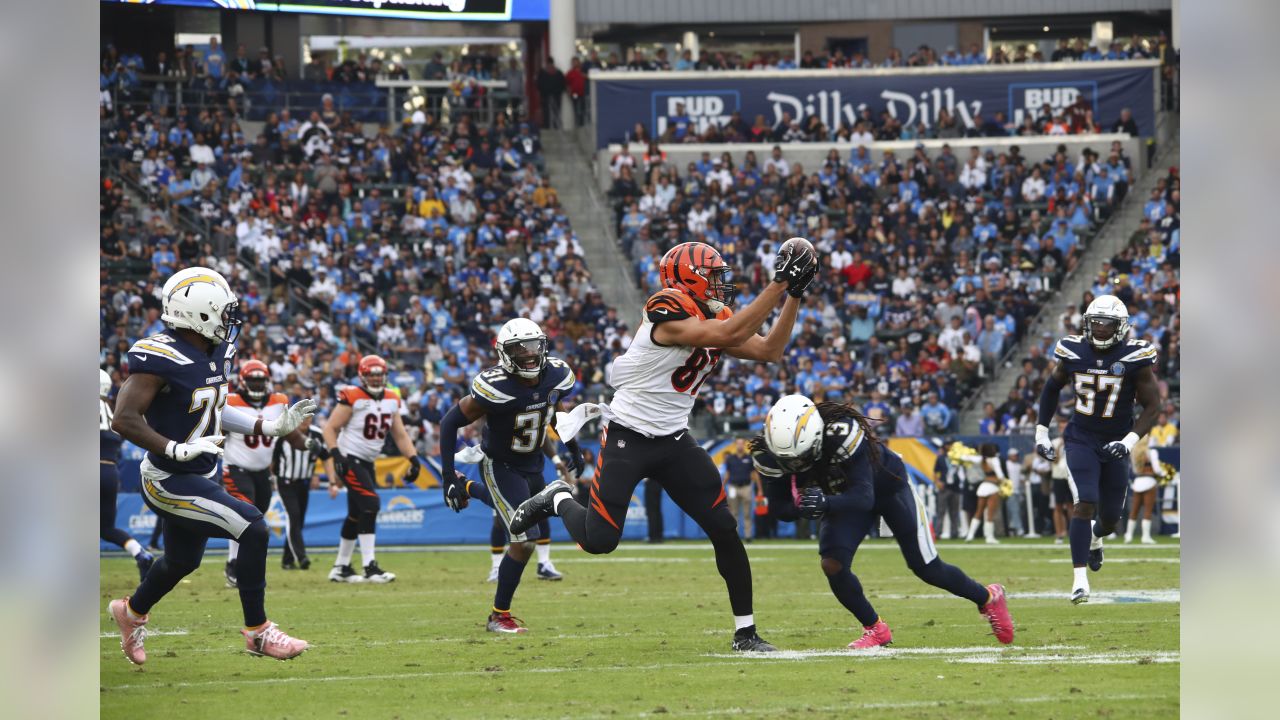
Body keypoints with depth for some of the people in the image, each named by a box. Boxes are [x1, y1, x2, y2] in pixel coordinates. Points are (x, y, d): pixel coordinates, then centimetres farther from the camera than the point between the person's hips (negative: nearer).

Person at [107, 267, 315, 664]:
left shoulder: (217, 352, 1)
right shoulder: (161, 359, -26)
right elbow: (124, 420, -29)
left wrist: (272, 427, 9)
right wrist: (177, 450, -34)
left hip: (199, 477, 10)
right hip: (169, 482, -10)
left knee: (182, 561, 27)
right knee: (253, 530, -18)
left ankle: (132, 612, 55)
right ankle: (257, 631, -5)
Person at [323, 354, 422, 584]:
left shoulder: (391, 399, 7)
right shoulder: (352, 397, -13)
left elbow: (399, 434, 12)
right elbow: (330, 429, -13)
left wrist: (413, 458, 1)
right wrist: (335, 453, -26)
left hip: (367, 462, 8)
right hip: (349, 459, -8)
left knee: (356, 516, 14)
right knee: (370, 505, -20)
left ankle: (341, 567, 25)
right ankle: (369, 567, -21)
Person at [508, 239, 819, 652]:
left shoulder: (714, 320, 6)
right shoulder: (667, 315, -21)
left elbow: (769, 351, 8)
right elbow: (729, 335, -32)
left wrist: (794, 296, 1)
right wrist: (779, 284, -31)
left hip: (673, 443, 7)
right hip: (627, 439, -7)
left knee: (724, 529, -3)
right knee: (599, 541, -10)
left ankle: (745, 633, 5)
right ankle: (558, 501, 24)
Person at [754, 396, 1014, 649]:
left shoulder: (842, 435, -43)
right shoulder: (770, 454, -28)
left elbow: (863, 498, -43)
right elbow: (778, 506, -20)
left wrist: (826, 503, -61)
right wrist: (800, 505, -43)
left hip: (888, 487, -4)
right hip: (845, 496, 4)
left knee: (927, 569, 3)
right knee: (832, 564, -17)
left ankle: (988, 598, 30)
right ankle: (875, 629, 6)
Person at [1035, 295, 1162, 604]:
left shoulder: (1134, 358, -13)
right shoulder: (1074, 352, -7)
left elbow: (1152, 405, -8)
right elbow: (1052, 388, 12)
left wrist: (1129, 441, -21)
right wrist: (1041, 432, 10)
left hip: (1115, 445, 1)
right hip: (1081, 440, -1)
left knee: (1110, 517, 11)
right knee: (1085, 503, -19)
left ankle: (1096, 536, 50)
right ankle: (1080, 578, -18)